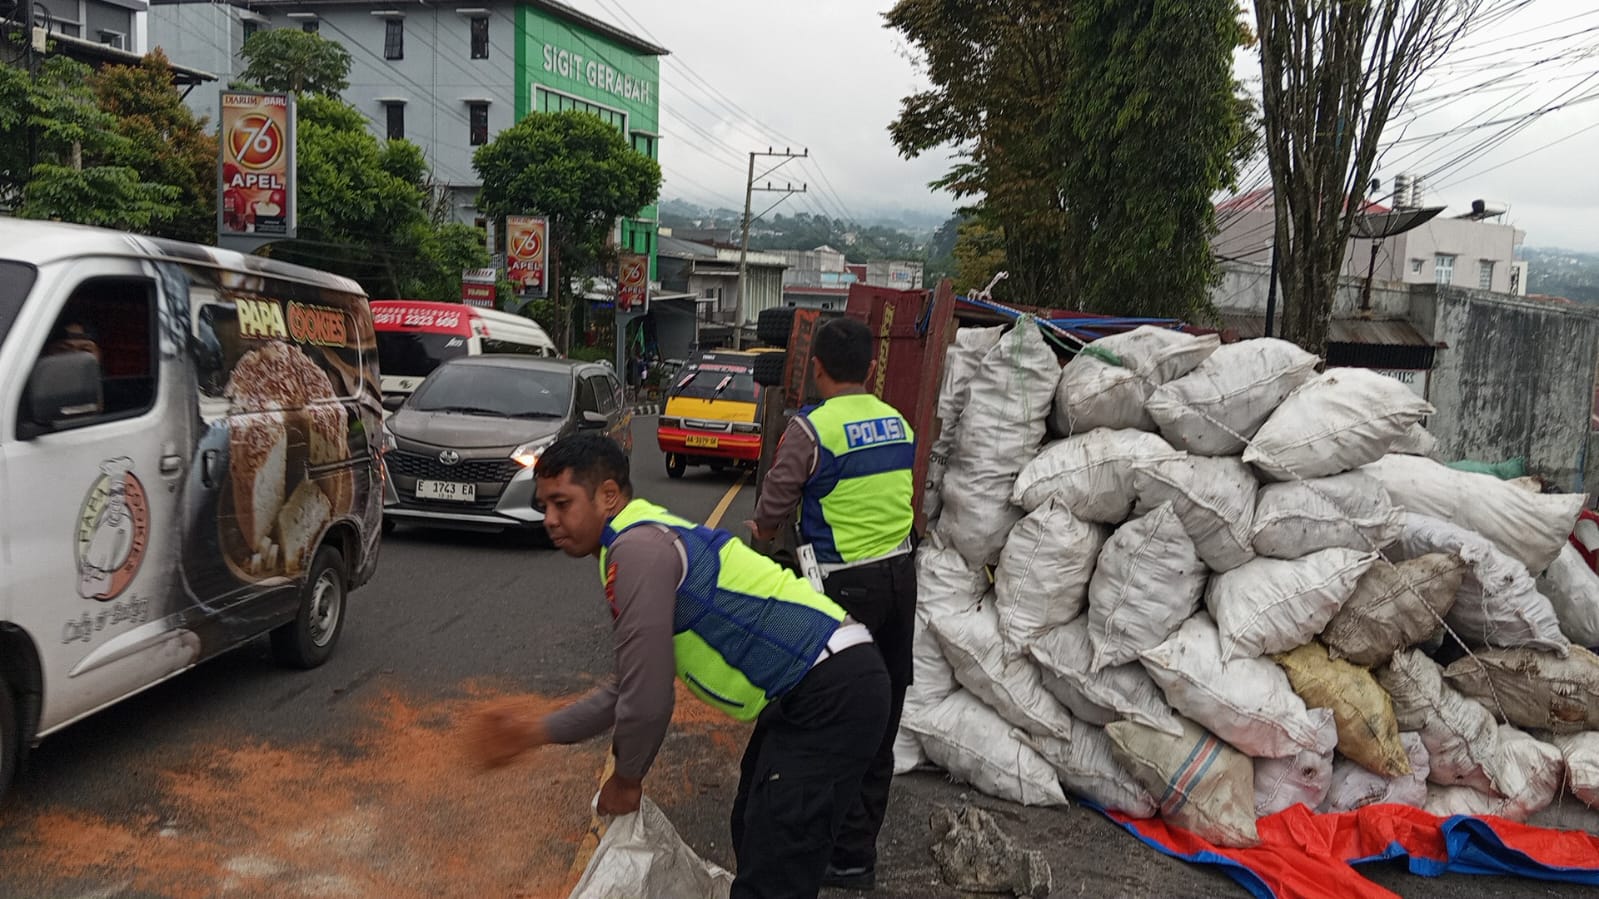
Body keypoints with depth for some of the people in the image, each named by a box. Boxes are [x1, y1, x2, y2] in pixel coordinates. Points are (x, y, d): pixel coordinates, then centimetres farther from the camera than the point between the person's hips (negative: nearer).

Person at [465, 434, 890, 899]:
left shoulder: (638, 547, -18)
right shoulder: (652, 537, 14)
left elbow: (648, 699, -18)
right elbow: (634, 683, 20)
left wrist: (625, 778, 1)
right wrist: (539, 730, 17)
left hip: (835, 696, -11)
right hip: (810, 691, 11)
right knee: (752, 834, 25)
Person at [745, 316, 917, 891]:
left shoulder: (811, 429, -14)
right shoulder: (899, 423, 6)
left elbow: (771, 513, -9)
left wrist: (761, 532, 14)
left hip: (846, 584, -7)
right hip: (900, 574, 7)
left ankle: (852, 855, 10)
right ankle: (865, 829, 31)